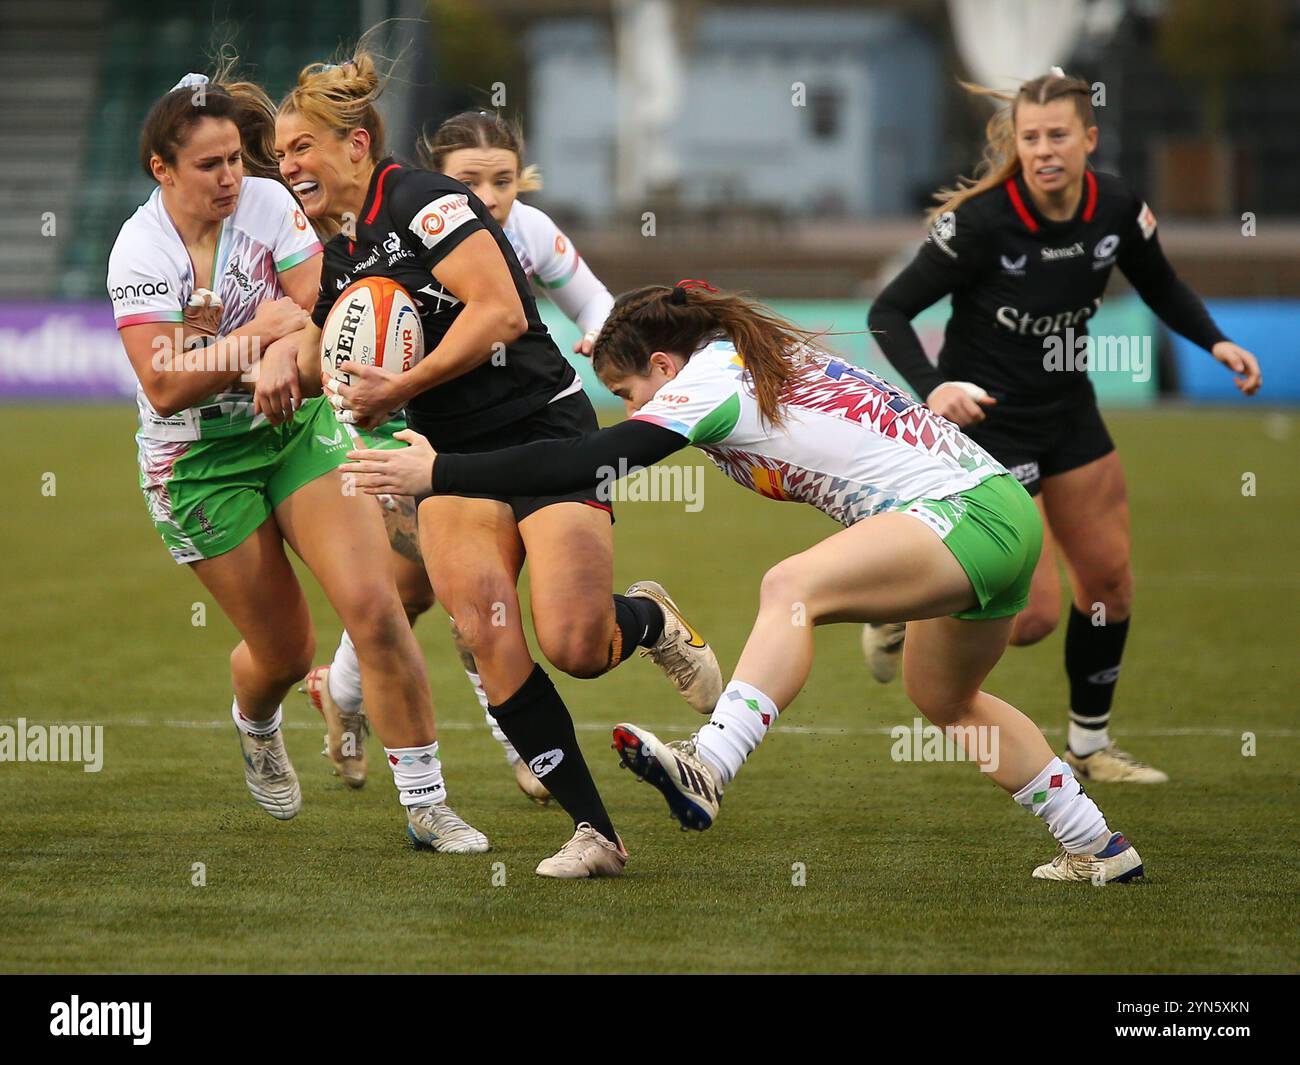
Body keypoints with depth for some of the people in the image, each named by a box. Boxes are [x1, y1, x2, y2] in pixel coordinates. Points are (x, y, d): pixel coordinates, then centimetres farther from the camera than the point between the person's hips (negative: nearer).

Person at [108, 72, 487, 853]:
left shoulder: (269, 202, -7)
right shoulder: (139, 252, -15)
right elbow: (164, 386, -20)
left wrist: (288, 353, -33)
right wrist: (262, 332, -25)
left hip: (298, 428, 2)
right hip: (198, 461, -2)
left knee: (374, 605, -15)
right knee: (285, 651, 4)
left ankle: (425, 803, -6)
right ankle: (256, 727, 44)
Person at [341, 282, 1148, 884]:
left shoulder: (712, 377, -10)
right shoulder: (762, 353, 16)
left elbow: (586, 464, -16)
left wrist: (437, 473, -14)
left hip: (967, 516, -10)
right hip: (1004, 507, 10)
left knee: (793, 586, -28)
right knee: (945, 698, 29)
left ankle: (709, 769, -42)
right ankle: (1099, 849, 36)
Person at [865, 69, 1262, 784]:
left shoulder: (1117, 208, -9)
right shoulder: (982, 222, -25)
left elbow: (1161, 287, 11)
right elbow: (888, 311, -19)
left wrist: (1216, 342, -5)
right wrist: (932, 387, -36)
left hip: (1068, 414, 6)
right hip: (986, 419, -6)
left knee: (1109, 579, 11)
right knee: (1032, 617, -10)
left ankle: (1089, 745, 30)